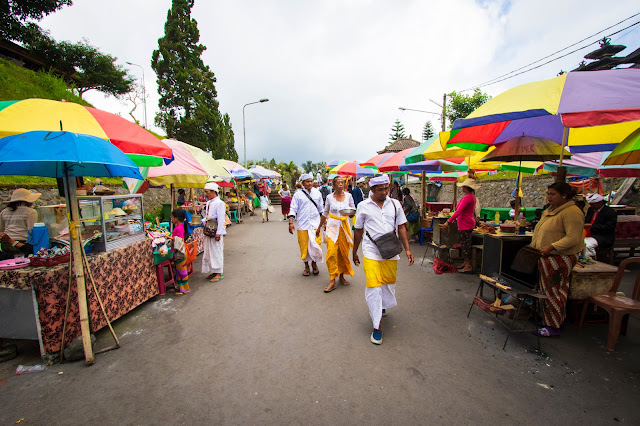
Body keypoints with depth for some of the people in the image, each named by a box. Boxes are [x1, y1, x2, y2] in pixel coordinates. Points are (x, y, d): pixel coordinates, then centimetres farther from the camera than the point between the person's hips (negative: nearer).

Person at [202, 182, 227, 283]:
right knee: (208, 252, 14)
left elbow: (221, 219, -18)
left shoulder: (219, 203, -14)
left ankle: (219, 274, 8)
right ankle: (213, 271, 27)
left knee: (217, 252, -2)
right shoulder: (208, 203, 13)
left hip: (216, 233, -9)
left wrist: (218, 233, -21)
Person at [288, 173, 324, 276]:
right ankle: (306, 266, 25)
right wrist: (290, 222, -11)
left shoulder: (317, 193, 9)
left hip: (315, 224, 2)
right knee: (304, 246, 5)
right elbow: (293, 209, -1)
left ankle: (314, 263, 24)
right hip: (302, 225, -1)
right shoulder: (298, 194, 0)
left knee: (316, 245, -2)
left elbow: (321, 209, 18)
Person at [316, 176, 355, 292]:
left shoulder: (348, 196, 4)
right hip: (332, 226, -2)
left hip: (344, 226, 2)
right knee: (332, 253, -11)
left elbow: (353, 210, 10)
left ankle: (341, 276, 26)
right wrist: (319, 227, 16)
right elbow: (325, 213, 11)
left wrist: (351, 213, -14)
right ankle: (332, 281, -4)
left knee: (343, 252, 8)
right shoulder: (329, 197, 2)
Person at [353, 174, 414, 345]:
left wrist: (407, 249, -1)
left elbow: (401, 228, 7)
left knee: (389, 283, 15)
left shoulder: (395, 204, 4)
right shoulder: (363, 206, -1)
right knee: (373, 287, -6)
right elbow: (358, 231, 6)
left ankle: (381, 306, 47)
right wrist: (354, 252, 11)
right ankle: (377, 326, 7)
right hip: (371, 253, -3)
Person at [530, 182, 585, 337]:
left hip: (560, 259, -9)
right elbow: (541, 232, 21)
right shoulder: (550, 210, 15)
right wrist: (534, 247, 11)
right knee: (547, 290, 15)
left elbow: (573, 238, -21)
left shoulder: (572, 212, -14)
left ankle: (553, 327, 11)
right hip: (547, 257, 9)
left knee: (553, 291, -1)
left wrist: (551, 247, -28)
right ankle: (546, 320, 27)